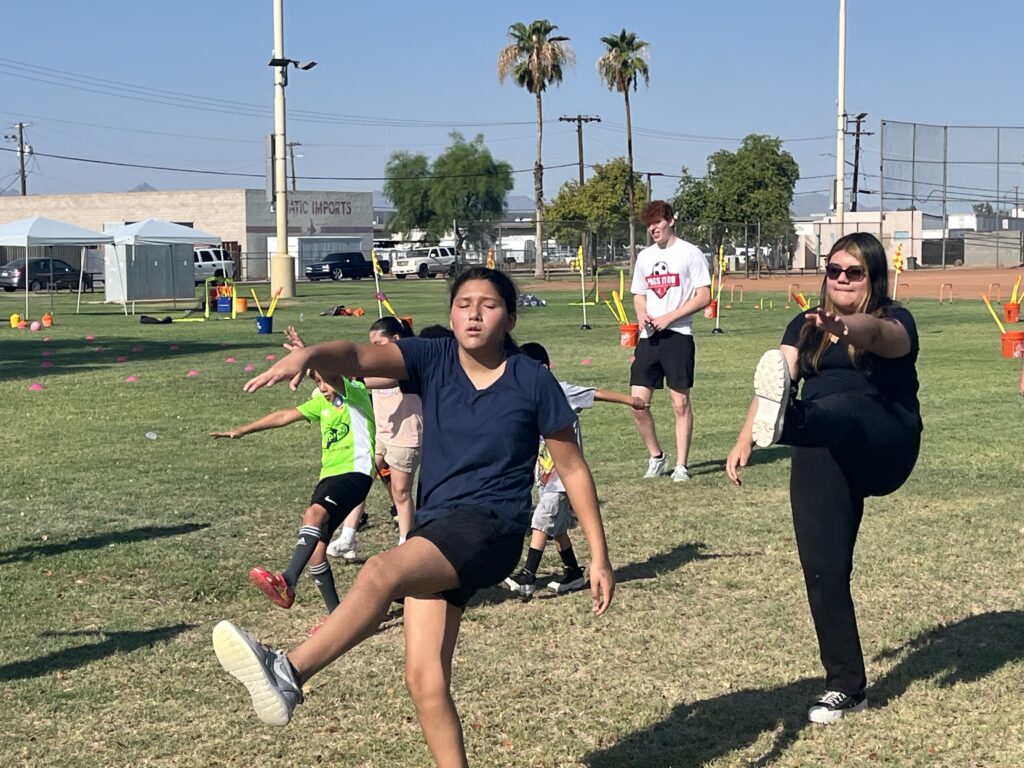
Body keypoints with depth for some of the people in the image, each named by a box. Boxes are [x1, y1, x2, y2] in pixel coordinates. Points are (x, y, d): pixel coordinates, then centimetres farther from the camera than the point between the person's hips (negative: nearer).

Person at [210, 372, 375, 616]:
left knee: (314, 513, -33)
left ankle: (287, 582, -45)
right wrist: (244, 430, 24)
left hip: (355, 472, -8)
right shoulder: (323, 403, 19)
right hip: (329, 476, 8)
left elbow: (336, 382, -22)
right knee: (315, 550, -1)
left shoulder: (356, 393, -2)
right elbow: (286, 415, 23)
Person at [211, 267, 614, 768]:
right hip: (435, 527, 5)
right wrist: (307, 355, -38)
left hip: (492, 525, -5)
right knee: (424, 680, -4)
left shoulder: (533, 381, -3)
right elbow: (358, 357, -15)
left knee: (382, 571, -30)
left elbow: (573, 469, 4)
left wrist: (599, 556, 4)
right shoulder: (432, 360, 3)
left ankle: (288, 673, -34)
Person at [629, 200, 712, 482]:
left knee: (681, 403, 0)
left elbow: (704, 297, -7)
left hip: (678, 335, -5)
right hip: (648, 337, 5)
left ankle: (681, 465, 8)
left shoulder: (690, 253, -3)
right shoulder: (644, 257, 14)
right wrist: (641, 314, -2)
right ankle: (656, 456, 17)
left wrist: (669, 317, -14)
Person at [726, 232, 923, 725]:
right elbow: (775, 378, 2)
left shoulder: (894, 323, 2)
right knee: (823, 567, -4)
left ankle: (785, 422, -72)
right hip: (821, 459, 4)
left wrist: (843, 327, -47)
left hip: (882, 444, -4)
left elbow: (872, 332, -24)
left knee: (841, 411, -37)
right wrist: (744, 441, -12)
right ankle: (844, 686, 8)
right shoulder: (805, 326, 17)